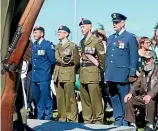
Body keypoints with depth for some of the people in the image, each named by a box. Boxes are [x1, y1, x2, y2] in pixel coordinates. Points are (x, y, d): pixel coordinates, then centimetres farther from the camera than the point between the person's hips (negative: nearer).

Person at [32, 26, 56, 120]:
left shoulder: (48, 45, -8)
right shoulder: (34, 45, 11)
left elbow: (52, 61, -7)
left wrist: (45, 67, 4)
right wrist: (35, 66, 7)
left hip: (44, 76, -7)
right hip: (34, 76, 7)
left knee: (46, 98, -3)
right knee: (37, 98, 14)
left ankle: (48, 117, 6)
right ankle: (40, 117, 25)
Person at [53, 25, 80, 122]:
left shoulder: (73, 45, 2)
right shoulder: (57, 46, 18)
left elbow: (76, 61, 3)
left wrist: (71, 71, 7)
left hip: (68, 75, -5)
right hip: (58, 74, 5)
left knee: (70, 96, -8)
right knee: (60, 97, 4)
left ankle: (72, 118, -3)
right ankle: (62, 117, 11)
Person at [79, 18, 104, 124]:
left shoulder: (96, 41, -5)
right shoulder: (82, 42, 16)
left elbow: (102, 57, -2)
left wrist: (100, 69, 3)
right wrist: (81, 70, 15)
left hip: (92, 72, -7)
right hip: (83, 72, 7)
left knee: (95, 97, -7)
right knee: (84, 98, 9)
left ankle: (98, 119, 0)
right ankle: (87, 119, 16)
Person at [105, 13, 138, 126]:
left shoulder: (130, 37, -1)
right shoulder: (110, 38, 18)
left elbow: (134, 57, -5)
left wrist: (132, 74, -10)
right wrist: (106, 72, 14)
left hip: (122, 75, -6)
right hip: (111, 75, 6)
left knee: (124, 99, -3)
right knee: (114, 98, 9)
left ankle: (126, 122, 5)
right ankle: (118, 120, 17)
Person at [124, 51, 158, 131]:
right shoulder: (144, 72, 17)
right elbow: (137, 83, 8)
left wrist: (150, 95, -34)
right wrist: (131, 93, -12)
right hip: (143, 97, 6)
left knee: (150, 100, -37)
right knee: (129, 100, -12)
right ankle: (132, 124, -8)